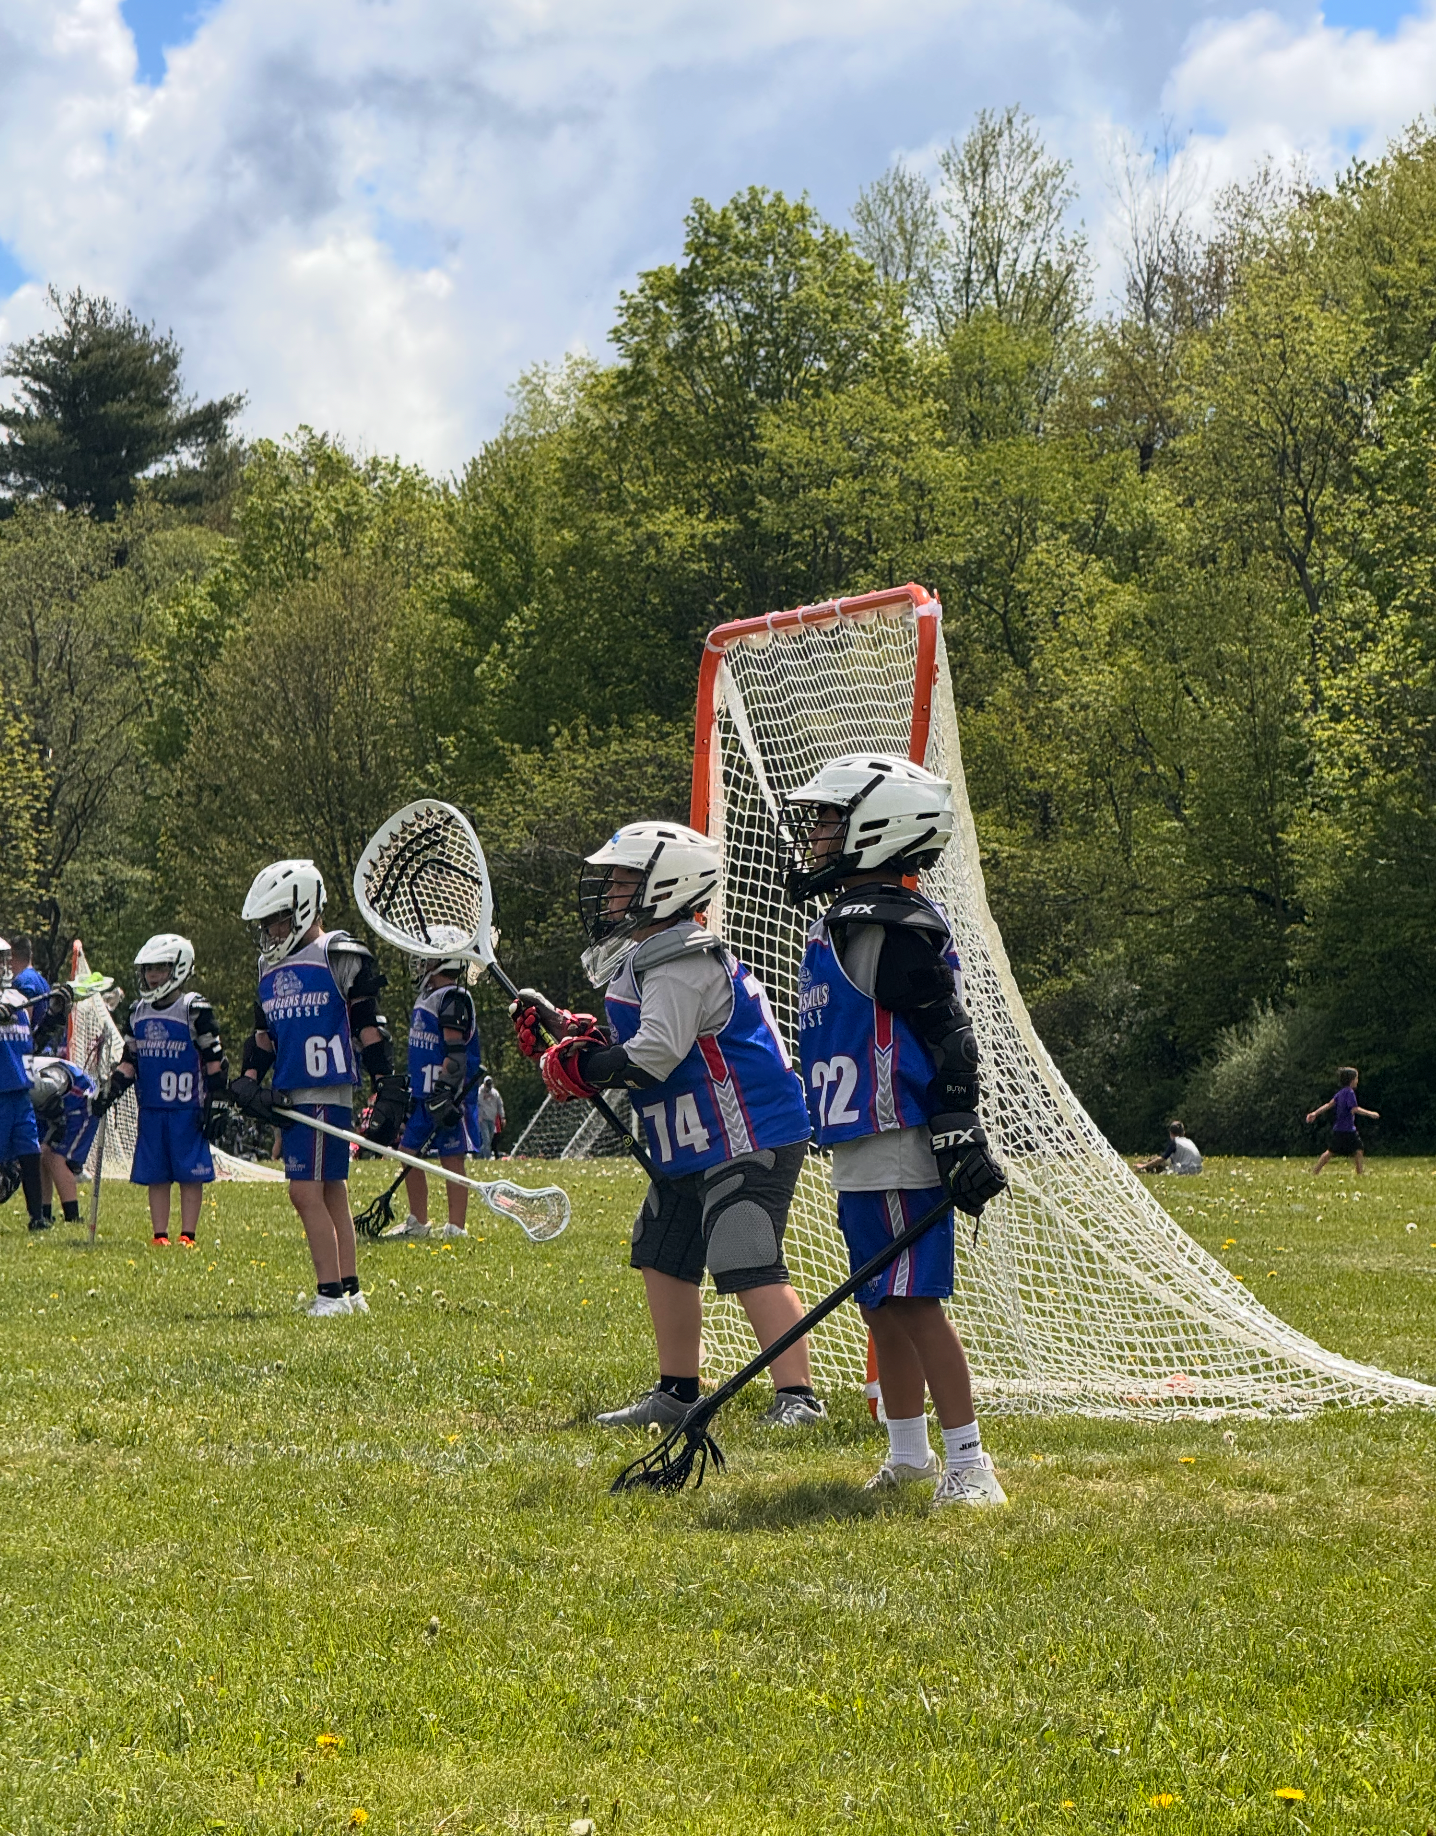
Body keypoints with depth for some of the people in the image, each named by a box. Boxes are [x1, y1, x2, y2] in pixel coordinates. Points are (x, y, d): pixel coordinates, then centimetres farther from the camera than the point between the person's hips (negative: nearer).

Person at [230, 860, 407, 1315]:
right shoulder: (271, 966, 18)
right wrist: (249, 1081, 7)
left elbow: (369, 1029, -6)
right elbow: (263, 1032, 23)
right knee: (331, 1193, 11)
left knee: (307, 1191, -13)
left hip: (327, 1093, -8)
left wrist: (388, 1091, -8)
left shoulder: (339, 956, -5)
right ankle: (350, 1291, 15)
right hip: (291, 1097, 8)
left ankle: (330, 1294, -11)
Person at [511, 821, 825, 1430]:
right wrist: (567, 1034, 10)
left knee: (750, 1267, -17)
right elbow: (633, 1047, 23)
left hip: (749, 1140, -12)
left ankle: (796, 1396, -20)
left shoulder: (682, 962, -17)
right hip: (694, 1149, 12)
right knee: (663, 1260, 14)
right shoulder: (647, 958, 18)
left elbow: (655, 1055, -26)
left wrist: (579, 1069, -14)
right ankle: (676, 1395, 22)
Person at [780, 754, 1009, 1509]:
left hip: (899, 1150, -10)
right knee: (881, 1307, 15)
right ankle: (908, 1455, 24)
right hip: (861, 1155, 10)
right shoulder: (845, 923, 18)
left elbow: (947, 1037, -19)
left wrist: (959, 1138, -23)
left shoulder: (891, 926, -14)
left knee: (913, 1302, -12)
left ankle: (969, 1464, -11)